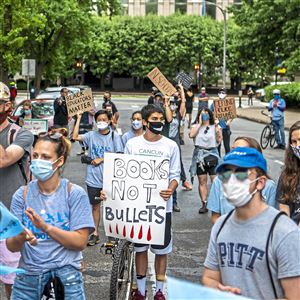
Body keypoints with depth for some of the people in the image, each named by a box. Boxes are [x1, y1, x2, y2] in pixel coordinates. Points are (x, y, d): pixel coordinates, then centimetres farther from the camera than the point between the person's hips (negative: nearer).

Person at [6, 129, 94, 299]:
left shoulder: (75, 193, -6)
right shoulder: (22, 195, 1)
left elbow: (80, 242, -11)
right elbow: (11, 246, -1)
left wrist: (45, 227, -22)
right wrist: (22, 237, -24)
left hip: (65, 272, -2)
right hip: (28, 274, 2)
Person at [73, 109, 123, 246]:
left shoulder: (114, 136, -3)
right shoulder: (91, 135, 3)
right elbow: (75, 137, -10)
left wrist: (101, 159, -11)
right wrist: (79, 119, -9)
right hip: (93, 177, 2)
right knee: (95, 205, 10)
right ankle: (95, 233, 20)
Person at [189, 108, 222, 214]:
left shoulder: (215, 126, 5)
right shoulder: (196, 126, 9)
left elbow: (219, 140, -1)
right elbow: (191, 135, -11)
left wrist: (218, 131, -18)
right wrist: (199, 124, -6)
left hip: (212, 155, -2)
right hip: (199, 155, 2)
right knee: (202, 181, 4)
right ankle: (204, 204, 8)